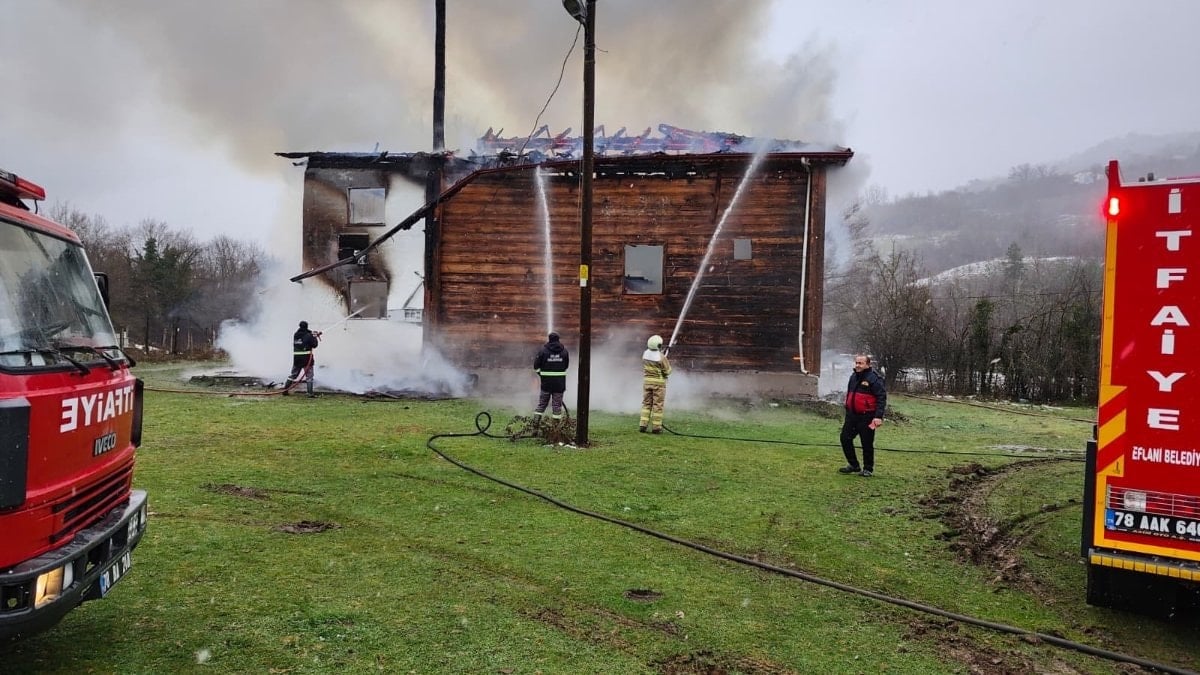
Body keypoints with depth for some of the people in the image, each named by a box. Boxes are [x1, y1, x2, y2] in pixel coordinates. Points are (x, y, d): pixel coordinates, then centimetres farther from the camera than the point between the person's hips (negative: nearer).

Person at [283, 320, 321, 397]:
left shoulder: (295, 335, 8)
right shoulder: (308, 335, -10)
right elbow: (314, 345, -5)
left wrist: (312, 334, 20)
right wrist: (315, 337, 11)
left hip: (296, 358, 5)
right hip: (306, 358, -5)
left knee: (293, 374, 17)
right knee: (309, 376, 0)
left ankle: (285, 390, 18)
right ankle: (310, 393, -5)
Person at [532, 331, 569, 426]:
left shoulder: (543, 350, -5)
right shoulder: (564, 351, 2)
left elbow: (536, 366, -4)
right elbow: (566, 365, 9)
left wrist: (541, 374, 12)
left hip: (546, 380, -1)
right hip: (560, 381, 1)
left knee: (542, 402, 11)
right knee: (557, 403, 6)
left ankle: (536, 421, 9)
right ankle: (556, 424, 5)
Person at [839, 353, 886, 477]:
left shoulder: (874, 378, -13)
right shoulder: (853, 376, 11)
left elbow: (882, 398, -17)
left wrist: (878, 416, -23)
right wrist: (847, 411, 23)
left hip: (866, 417, -7)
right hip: (852, 415, 7)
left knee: (867, 443, 2)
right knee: (845, 438, 7)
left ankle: (868, 469, 18)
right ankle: (853, 465, 21)